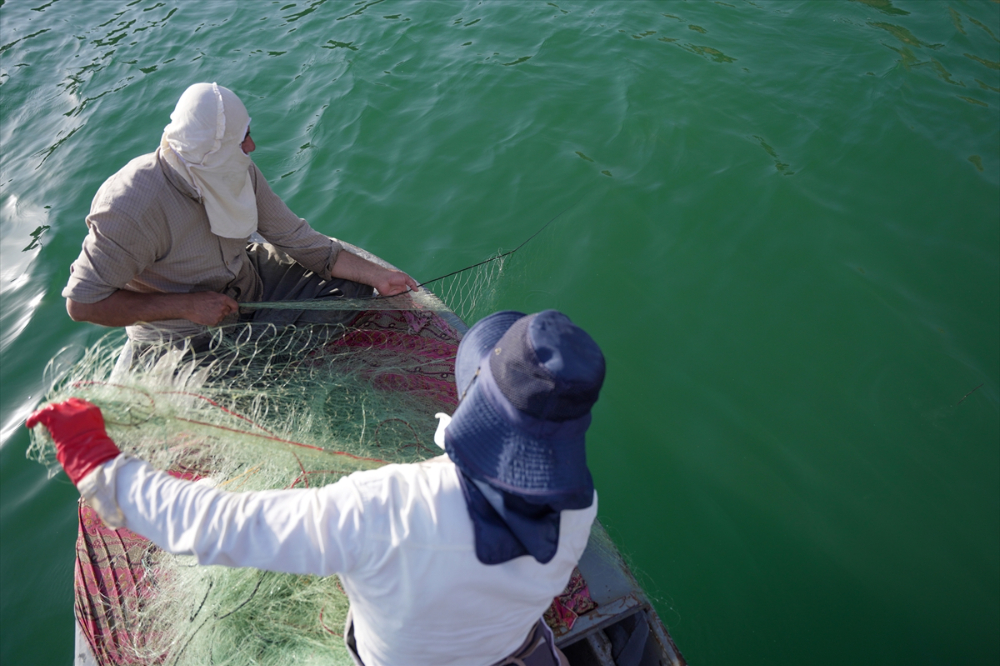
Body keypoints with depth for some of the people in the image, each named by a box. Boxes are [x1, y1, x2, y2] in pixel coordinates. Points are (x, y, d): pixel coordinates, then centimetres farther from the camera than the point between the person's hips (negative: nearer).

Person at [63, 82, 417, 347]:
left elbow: (296, 238, -6)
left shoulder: (235, 171, -12)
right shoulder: (132, 207, -31)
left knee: (354, 283, 0)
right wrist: (186, 306, -29)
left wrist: (379, 276, -10)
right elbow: (82, 302, -25)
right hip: (184, 337, -6)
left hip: (249, 282, 6)